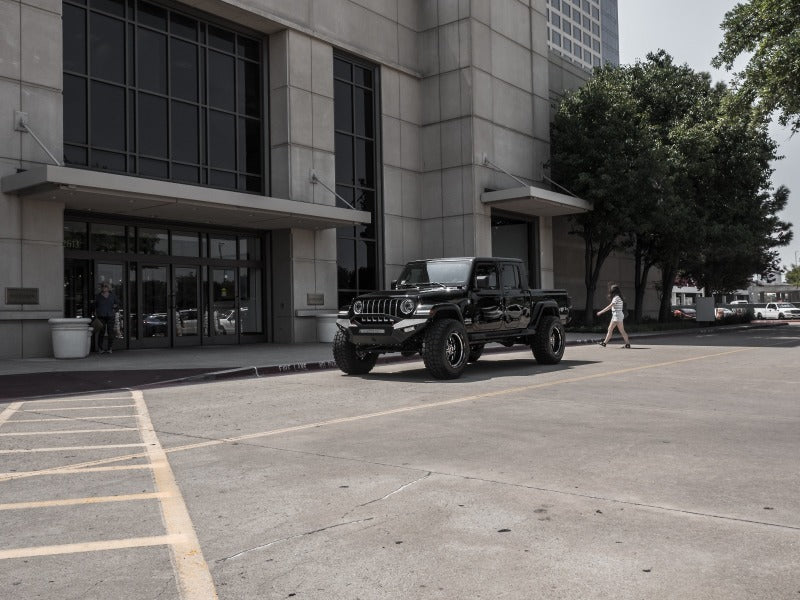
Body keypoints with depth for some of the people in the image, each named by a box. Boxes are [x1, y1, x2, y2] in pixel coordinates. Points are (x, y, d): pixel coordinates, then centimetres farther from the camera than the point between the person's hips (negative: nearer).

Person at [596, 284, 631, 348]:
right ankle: (605, 342, 13)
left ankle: (628, 344, 0)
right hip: (615, 316, 10)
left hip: (617, 316, -10)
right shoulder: (616, 297, 12)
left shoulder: (616, 298, -16)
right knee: (610, 329, 10)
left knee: (622, 331, -5)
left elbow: (610, 306, -20)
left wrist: (601, 312, -18)